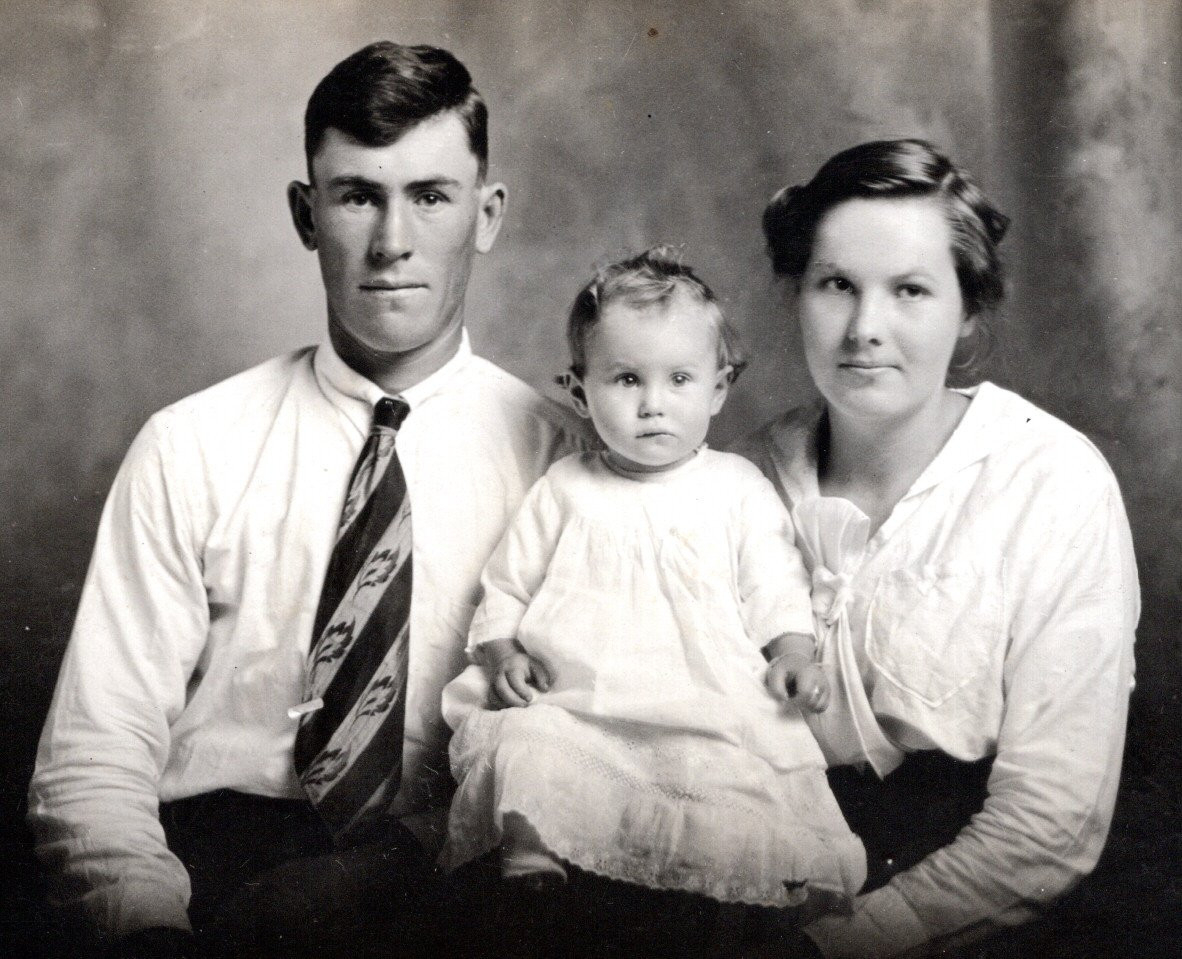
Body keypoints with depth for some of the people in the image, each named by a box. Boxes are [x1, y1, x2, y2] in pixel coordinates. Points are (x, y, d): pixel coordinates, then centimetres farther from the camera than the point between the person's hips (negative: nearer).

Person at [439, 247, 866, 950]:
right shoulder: (565, 491, 13)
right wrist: (501, 651, -1)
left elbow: (776, 588, 13)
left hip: (710, 705, -1)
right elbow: (508, 584, 17)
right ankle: (532, 860, -16)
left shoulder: (739, 488, 12)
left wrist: (794, 653, -4)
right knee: (524, 752, -28)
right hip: (571, 703, 1)